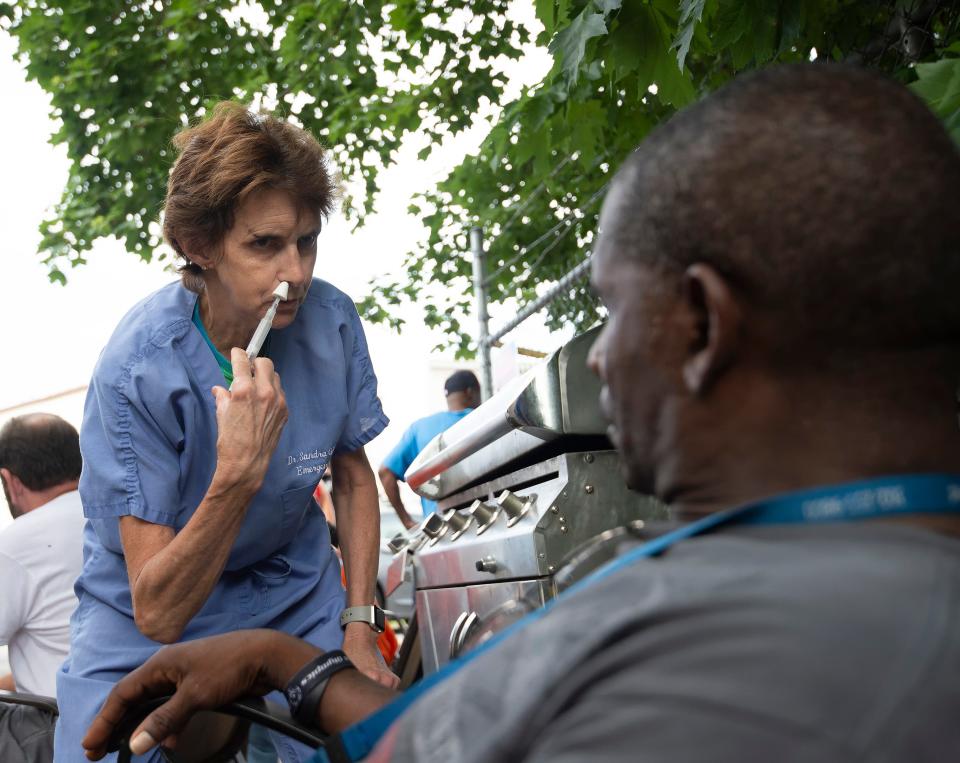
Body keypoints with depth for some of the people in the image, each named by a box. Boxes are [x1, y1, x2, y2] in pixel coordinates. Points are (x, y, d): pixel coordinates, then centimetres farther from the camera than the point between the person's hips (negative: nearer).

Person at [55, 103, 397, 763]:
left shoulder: (332, 321, -15)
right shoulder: (138, 369, -27)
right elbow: (156, 614, -27)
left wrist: (359, 631, -1)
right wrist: (238, 474, -40)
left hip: (296, 605, 3)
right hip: (143, 634, -3)